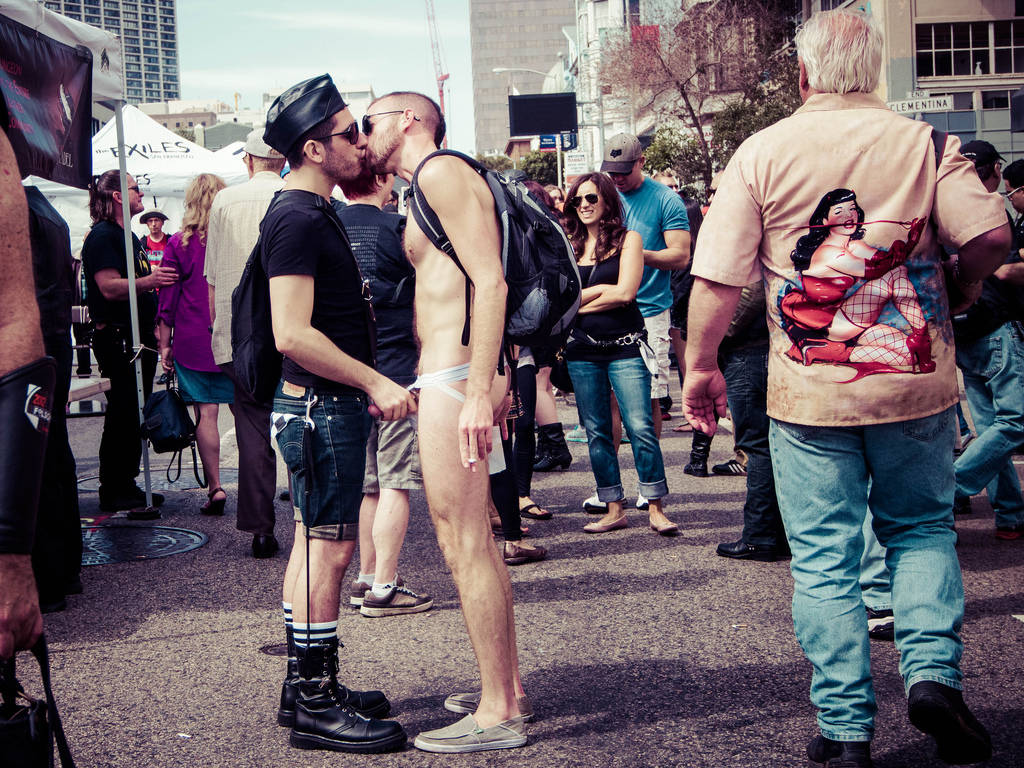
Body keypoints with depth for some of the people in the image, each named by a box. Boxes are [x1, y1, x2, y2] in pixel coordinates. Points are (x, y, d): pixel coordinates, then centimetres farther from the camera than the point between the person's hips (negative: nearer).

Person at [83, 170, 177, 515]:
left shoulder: (129, 236, 20)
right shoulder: (102, 236, -10)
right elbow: (110, 287, -23)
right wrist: (148, 281, -36)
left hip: (139, 337, 10)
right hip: (116, 338, -10)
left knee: (135, 415, 11)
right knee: (122, 415, -8)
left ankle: (126, 484, 19)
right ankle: (113, 492, -3)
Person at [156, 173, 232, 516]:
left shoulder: (178, 244, -2)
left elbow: (168, 299, -1)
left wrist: (165, 345, 6)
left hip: (194, 342, -2)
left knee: (206, 413, 1)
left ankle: (215, 487, 0)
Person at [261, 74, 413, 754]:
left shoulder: (315, 212, 16)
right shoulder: (297, 219, -17)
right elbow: (293, 334, -24)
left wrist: (368, 383, 21)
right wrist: (375, 383, -20)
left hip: (328, 404, 10)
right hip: (322, 407, -10)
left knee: (315, 543, 14)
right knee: (331, 545, -6)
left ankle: (307, 688, 23)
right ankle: (317, 706, 3)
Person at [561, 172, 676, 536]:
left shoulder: (628, 239, 2)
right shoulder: (570, 247, 11)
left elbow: (625, 293, -9)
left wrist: (581, 302, -2)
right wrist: (603, 290, -6)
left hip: (625, 346, -4)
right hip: (583, 350, 4)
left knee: (640, 427, -10)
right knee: (596, 432, 5)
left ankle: (656, 509, -3)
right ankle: (614, 510, 14)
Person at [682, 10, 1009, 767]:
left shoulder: (762, 152, -2)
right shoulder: (926, 143, 1)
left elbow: (719, 278, -5)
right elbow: (991, 235, -8)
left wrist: (700, 365, 7)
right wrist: (948, 291, 12)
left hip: (809, 391, -1)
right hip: (915, 383, 1)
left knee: (824, 559, 6)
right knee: (921, 529, 19)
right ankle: (933, 670, 2)